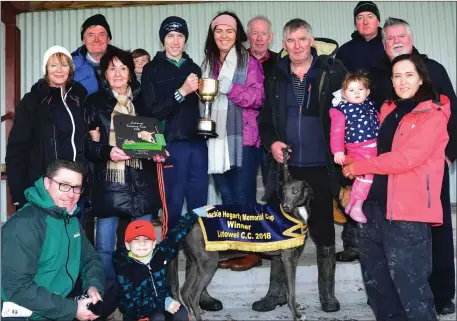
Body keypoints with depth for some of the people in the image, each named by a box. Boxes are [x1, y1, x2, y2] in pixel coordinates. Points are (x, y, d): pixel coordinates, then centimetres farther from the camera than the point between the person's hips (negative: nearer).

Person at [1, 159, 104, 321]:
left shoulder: (71, 219, 8)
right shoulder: (24, 224, -18)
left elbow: (90, 258, 13)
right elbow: (17, 287, -22)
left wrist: (93, 286, -8)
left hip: (65, 300, 8)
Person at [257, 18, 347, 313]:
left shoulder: (333, 72, -3)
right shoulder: (276, 78, 8)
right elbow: (265, 120, 13)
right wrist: (271, 142, -5)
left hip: (321, 168, -3)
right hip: (286, 167, 3)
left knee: (324, 231, 9)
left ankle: (328, 293, 24)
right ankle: (277, 291, 23)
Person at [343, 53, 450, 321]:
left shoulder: (433, 115, -4)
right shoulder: (387, 110, 16)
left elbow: (406, 158, -15)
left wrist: (359, 167, -8)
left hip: (407, 211, -7)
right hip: (374, 204, 7)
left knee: (409, 286, -1)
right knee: (376, 281, 15)